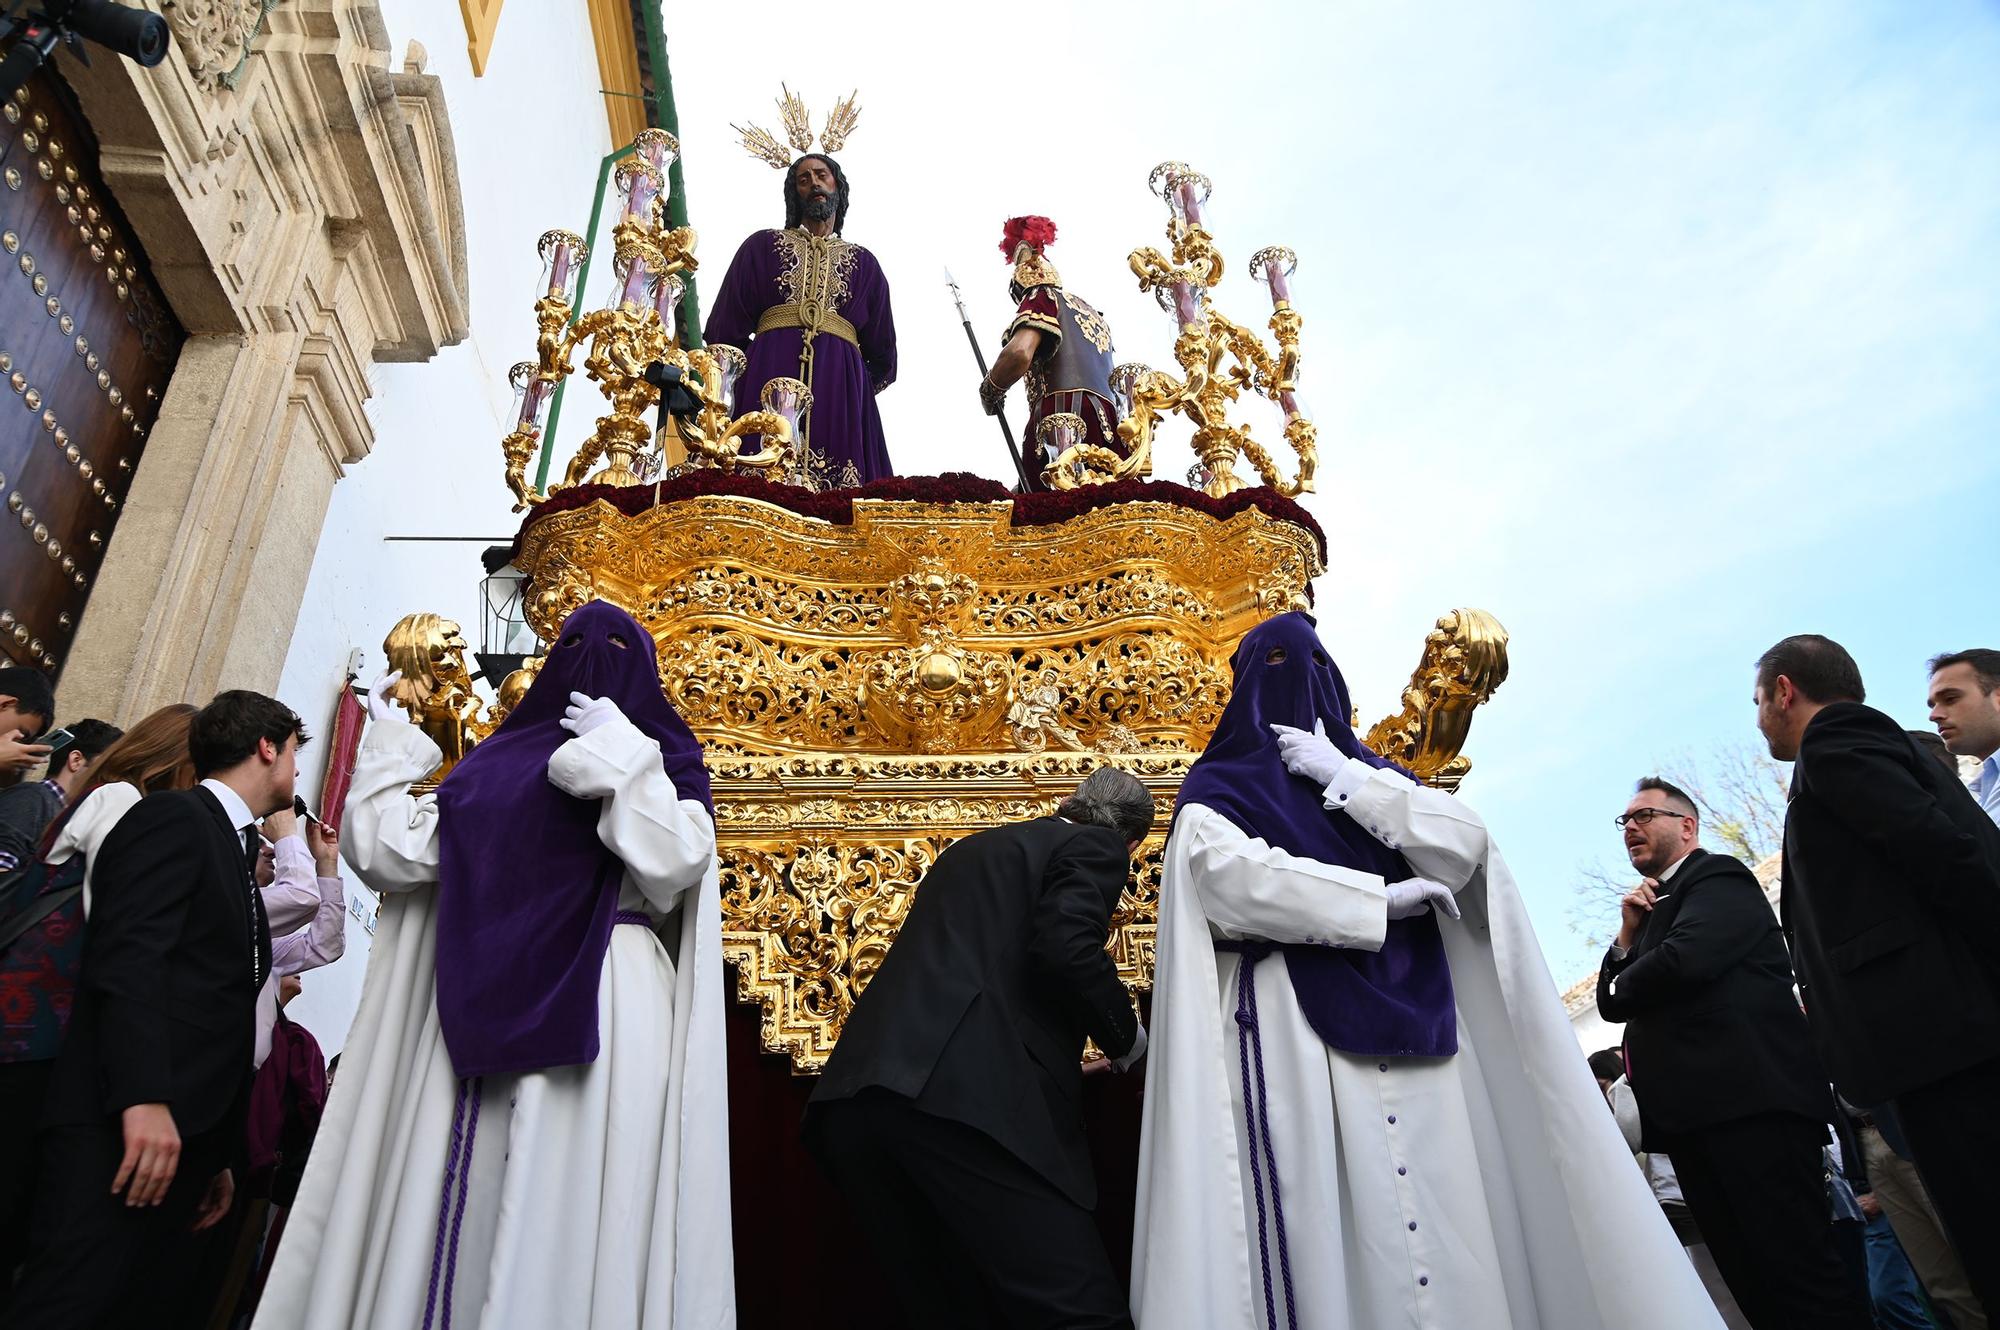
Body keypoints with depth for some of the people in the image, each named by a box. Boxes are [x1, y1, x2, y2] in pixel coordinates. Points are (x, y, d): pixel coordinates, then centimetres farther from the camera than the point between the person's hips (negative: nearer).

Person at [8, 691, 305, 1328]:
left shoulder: (229, 847, 23)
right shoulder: (173, 816, -3)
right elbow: (127, 958, -17)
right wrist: (144, 1100, -27)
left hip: (179, 1135, 9)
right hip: (125, 1132, -9)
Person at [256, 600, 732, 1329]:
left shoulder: (662, 758, 10)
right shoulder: (497, 756, 21)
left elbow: (673, 869, -10)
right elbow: (386, 853, 14)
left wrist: (623, 758, -9)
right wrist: (388, 744, 17)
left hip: (600, 1009, -4)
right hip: (485, 1008, 4)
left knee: (564, 1213, -7)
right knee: (445, 1208, 2)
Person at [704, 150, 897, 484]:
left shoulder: (864, 263, 24)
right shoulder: (763, 245, 20)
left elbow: (882, 357, 22)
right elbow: (725, 330, 12)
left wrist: (859, 386, 10)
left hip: (841, 388, 1)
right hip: (770, 376, -1)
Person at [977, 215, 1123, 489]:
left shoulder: (1041, 297, 11)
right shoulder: (1091, 312, 34)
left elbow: (1019, 353, -9)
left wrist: (989, 390, 6)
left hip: (1062, 422, -6)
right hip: (1106, 423, 7)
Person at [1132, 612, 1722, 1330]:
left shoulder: (1370, 773, 21)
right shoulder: (1217, 785, 9)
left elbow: (1465, 844, 3)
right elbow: (1233, 880, -12)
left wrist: (1343, 776, -2)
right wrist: (1382, 897, -8)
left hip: (1409, 1025, 4)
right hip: (1296, 1029, -3)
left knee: (1449, 1229, -2)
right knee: (1326, 1229, -11)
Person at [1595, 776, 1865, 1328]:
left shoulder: (1720, 878, -1)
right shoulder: (1653, 907, 25)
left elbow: (1685, 961, -20)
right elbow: (1615, 1003, 21)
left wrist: (1623, 985, 1)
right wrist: (1627, 936, 5)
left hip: (1750, 1100, -9)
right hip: (1691, 1115, 9)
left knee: (1800, 1273, -10)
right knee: (1751, 1282, 8)